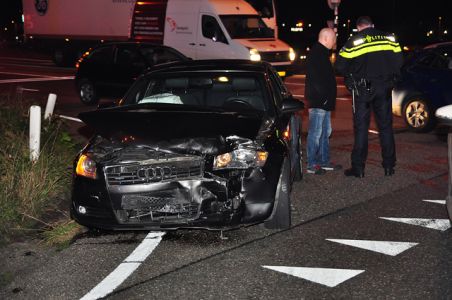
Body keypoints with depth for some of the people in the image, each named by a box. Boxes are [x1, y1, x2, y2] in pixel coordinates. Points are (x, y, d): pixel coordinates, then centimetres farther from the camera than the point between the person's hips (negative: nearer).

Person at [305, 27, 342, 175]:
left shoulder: (322, 53, 19)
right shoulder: (315, 54, -14)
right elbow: (316, 78, -22)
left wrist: (329, 98, 19)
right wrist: (324, 95, -20)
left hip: (324, 101, 11)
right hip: (318, 102, -11)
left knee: (325, 132, 15)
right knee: (315, 133, -8)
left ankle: (324, 161, 23)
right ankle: (312, 165, -4)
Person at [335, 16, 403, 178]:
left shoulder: (354, 41, -5)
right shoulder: (389, 38, 4)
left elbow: (340, 66, -5)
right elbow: (399, 61, 6)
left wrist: (351, 77, 13)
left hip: (362, 90, -3)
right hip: (384, 88, 3)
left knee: (361, 127, 3)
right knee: (386, 126, 11)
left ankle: (358, 168, 2)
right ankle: (389, 166, 13)